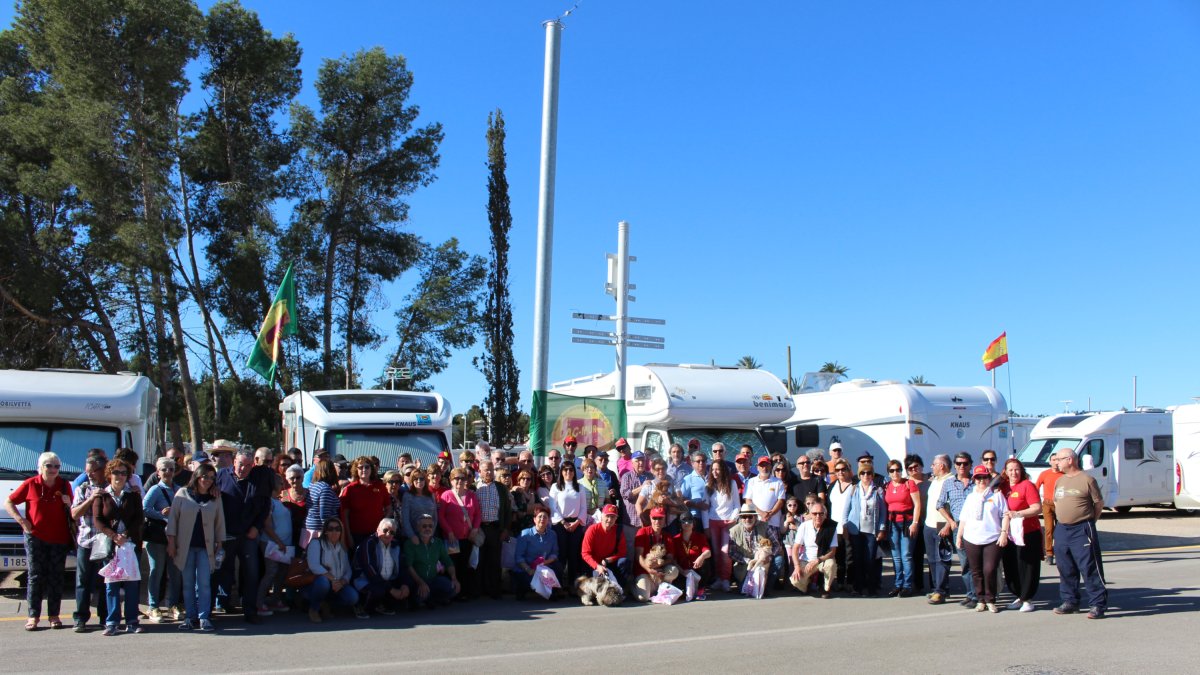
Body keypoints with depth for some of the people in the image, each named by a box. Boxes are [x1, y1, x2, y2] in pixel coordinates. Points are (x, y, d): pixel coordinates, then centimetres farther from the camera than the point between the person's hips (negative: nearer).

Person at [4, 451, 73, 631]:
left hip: (60, 539, 2)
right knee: (35, 577, 0)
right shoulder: (30, 484, -1)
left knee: (56, 577, 5)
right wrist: (21, 520, -7)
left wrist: (69, 503, -9)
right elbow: (8, 502, 5)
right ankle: (33, 616, 4)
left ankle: (54, 615, 10)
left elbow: (73, 512, 13)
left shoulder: (65, 485, 5)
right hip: (35, 537, -2)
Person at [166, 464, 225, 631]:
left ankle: (204, 617, -3)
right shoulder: (182, 494, 3)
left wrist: (219, 544, 7)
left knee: (204, 583, -6)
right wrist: (171, 542, -2)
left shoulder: (216, 498, 8)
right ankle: (190, 617, 10)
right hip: (185, 545, 0)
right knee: (188, 584, 4)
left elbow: (220, 522, 11)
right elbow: (173, 518, 3)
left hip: (205, 546, 0)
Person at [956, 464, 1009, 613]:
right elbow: (963, 518, 20)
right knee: (977, 572, 5)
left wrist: (1004, 533, -9)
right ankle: (981, 600, 14)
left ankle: (990, 600, 3)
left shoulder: (997, 495, 6)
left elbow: (1005, 515, 1)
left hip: (993, 540, -3)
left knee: (990, 570, -10)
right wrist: (959, 536, 16)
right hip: (971, 540, 4)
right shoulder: (970, 497, 17)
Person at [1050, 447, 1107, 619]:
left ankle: (1098, 604, 0)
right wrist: (1063, 518, 14)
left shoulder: (1087, 479, -7)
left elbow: (1099, 503, -3)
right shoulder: (1059, 481, 14)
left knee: (1089, 568, -6)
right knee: (1066, 569, 11)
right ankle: (1070, 602, 21)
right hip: (1062, 530, 7)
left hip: (1082, 530, -7)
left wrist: (1089, 520, 3)